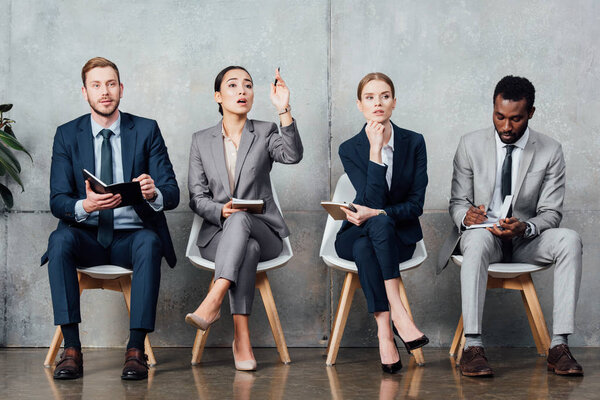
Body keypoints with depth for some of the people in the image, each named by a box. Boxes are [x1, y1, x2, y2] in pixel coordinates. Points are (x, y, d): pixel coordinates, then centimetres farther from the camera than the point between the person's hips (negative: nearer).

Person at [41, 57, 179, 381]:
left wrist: (154, 193, -29)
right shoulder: (67, 135, 5)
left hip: (132, 235, -1)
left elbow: (172, 193, -3)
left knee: (149, 242, -35)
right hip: (87, 236, 1)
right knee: (60, 239, -32)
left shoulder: (147, 131, 4)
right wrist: (85, 205, -27)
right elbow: (57, 201, -3)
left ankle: (136, 350, -35)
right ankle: (71, 349, -32)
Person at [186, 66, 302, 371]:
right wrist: (221, 211, -16)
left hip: (263, 230, 0)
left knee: (240, 219, -37)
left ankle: (213, 301, -48)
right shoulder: (202, 141, 12)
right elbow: (196, 197, 6)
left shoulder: (265, 133, 7)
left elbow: (292, 155, -16)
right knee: (247, 248, -36)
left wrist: (284, 110, -28)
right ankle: (242, 338, -42)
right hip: (218, 234, 0)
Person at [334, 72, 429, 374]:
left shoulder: (414, 143, -1)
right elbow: (373, 201, -16)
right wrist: (375, 151, -21)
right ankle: (397, 313, -38)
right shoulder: (349, 149, -3)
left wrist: (376, 214, -22)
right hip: (357, 234, 0)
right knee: (364, 249, -36)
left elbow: (415, 204, -5)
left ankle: (383, 330, -38)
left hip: (400, 235, 0)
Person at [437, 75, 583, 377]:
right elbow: (457, 202, 3)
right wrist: (465, 215, -23)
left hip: (526, 239, 1)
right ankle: (472, 346, -43)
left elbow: (551, 213, -3)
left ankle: (559, 345, -32)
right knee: (478, 238, -38)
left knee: (570, 239, -30)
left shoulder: (550, 151, -1)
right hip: (482, 231, -1)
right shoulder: (470, 145, 0)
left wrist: (525, 227, -26)